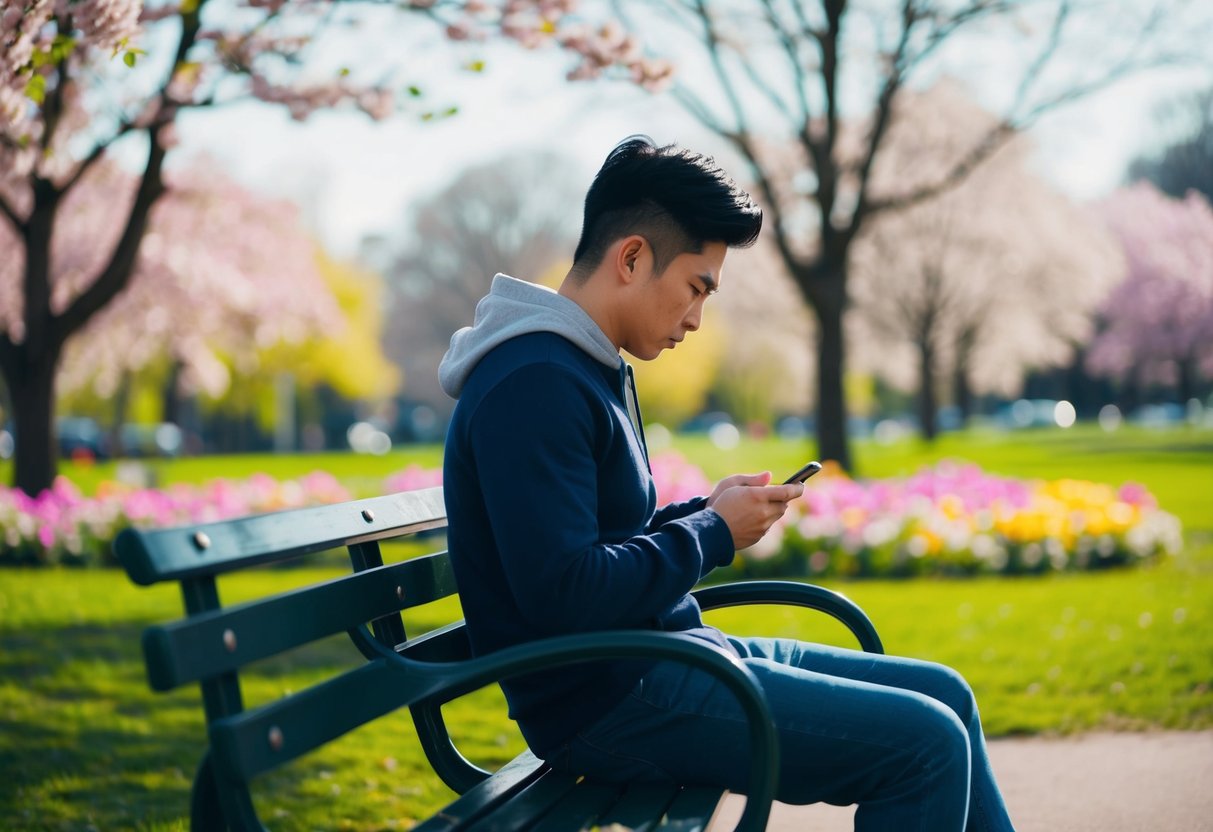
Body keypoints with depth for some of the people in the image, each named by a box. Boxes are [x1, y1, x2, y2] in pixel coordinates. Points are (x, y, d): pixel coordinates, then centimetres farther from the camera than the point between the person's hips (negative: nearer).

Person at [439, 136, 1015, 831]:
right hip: (607, 698, -10)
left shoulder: (594, 371, 15)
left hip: (661, 655, 11)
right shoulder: (533, 383, -19)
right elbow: (561, 592, -26)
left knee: (944, 693, 11)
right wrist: (713, 533, -13)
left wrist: (707, 512, 4)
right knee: (925, 744, -15)